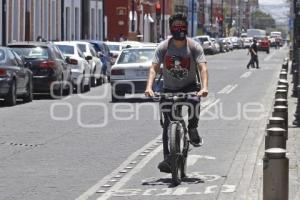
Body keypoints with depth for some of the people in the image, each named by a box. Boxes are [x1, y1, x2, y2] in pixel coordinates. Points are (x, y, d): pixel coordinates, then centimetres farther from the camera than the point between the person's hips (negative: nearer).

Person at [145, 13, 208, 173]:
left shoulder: (194, 46, -12)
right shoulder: (163, 47, -9)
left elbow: (202, 67, -23)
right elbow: (154, 68, -18)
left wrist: (204, 87, -41)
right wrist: (149, 87, -36)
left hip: (189, 86, -1)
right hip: (169, 89, 1)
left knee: (194, 100, -35)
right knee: (167, 124, -7)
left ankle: (192, 130, -11)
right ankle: (167, 158, -2)